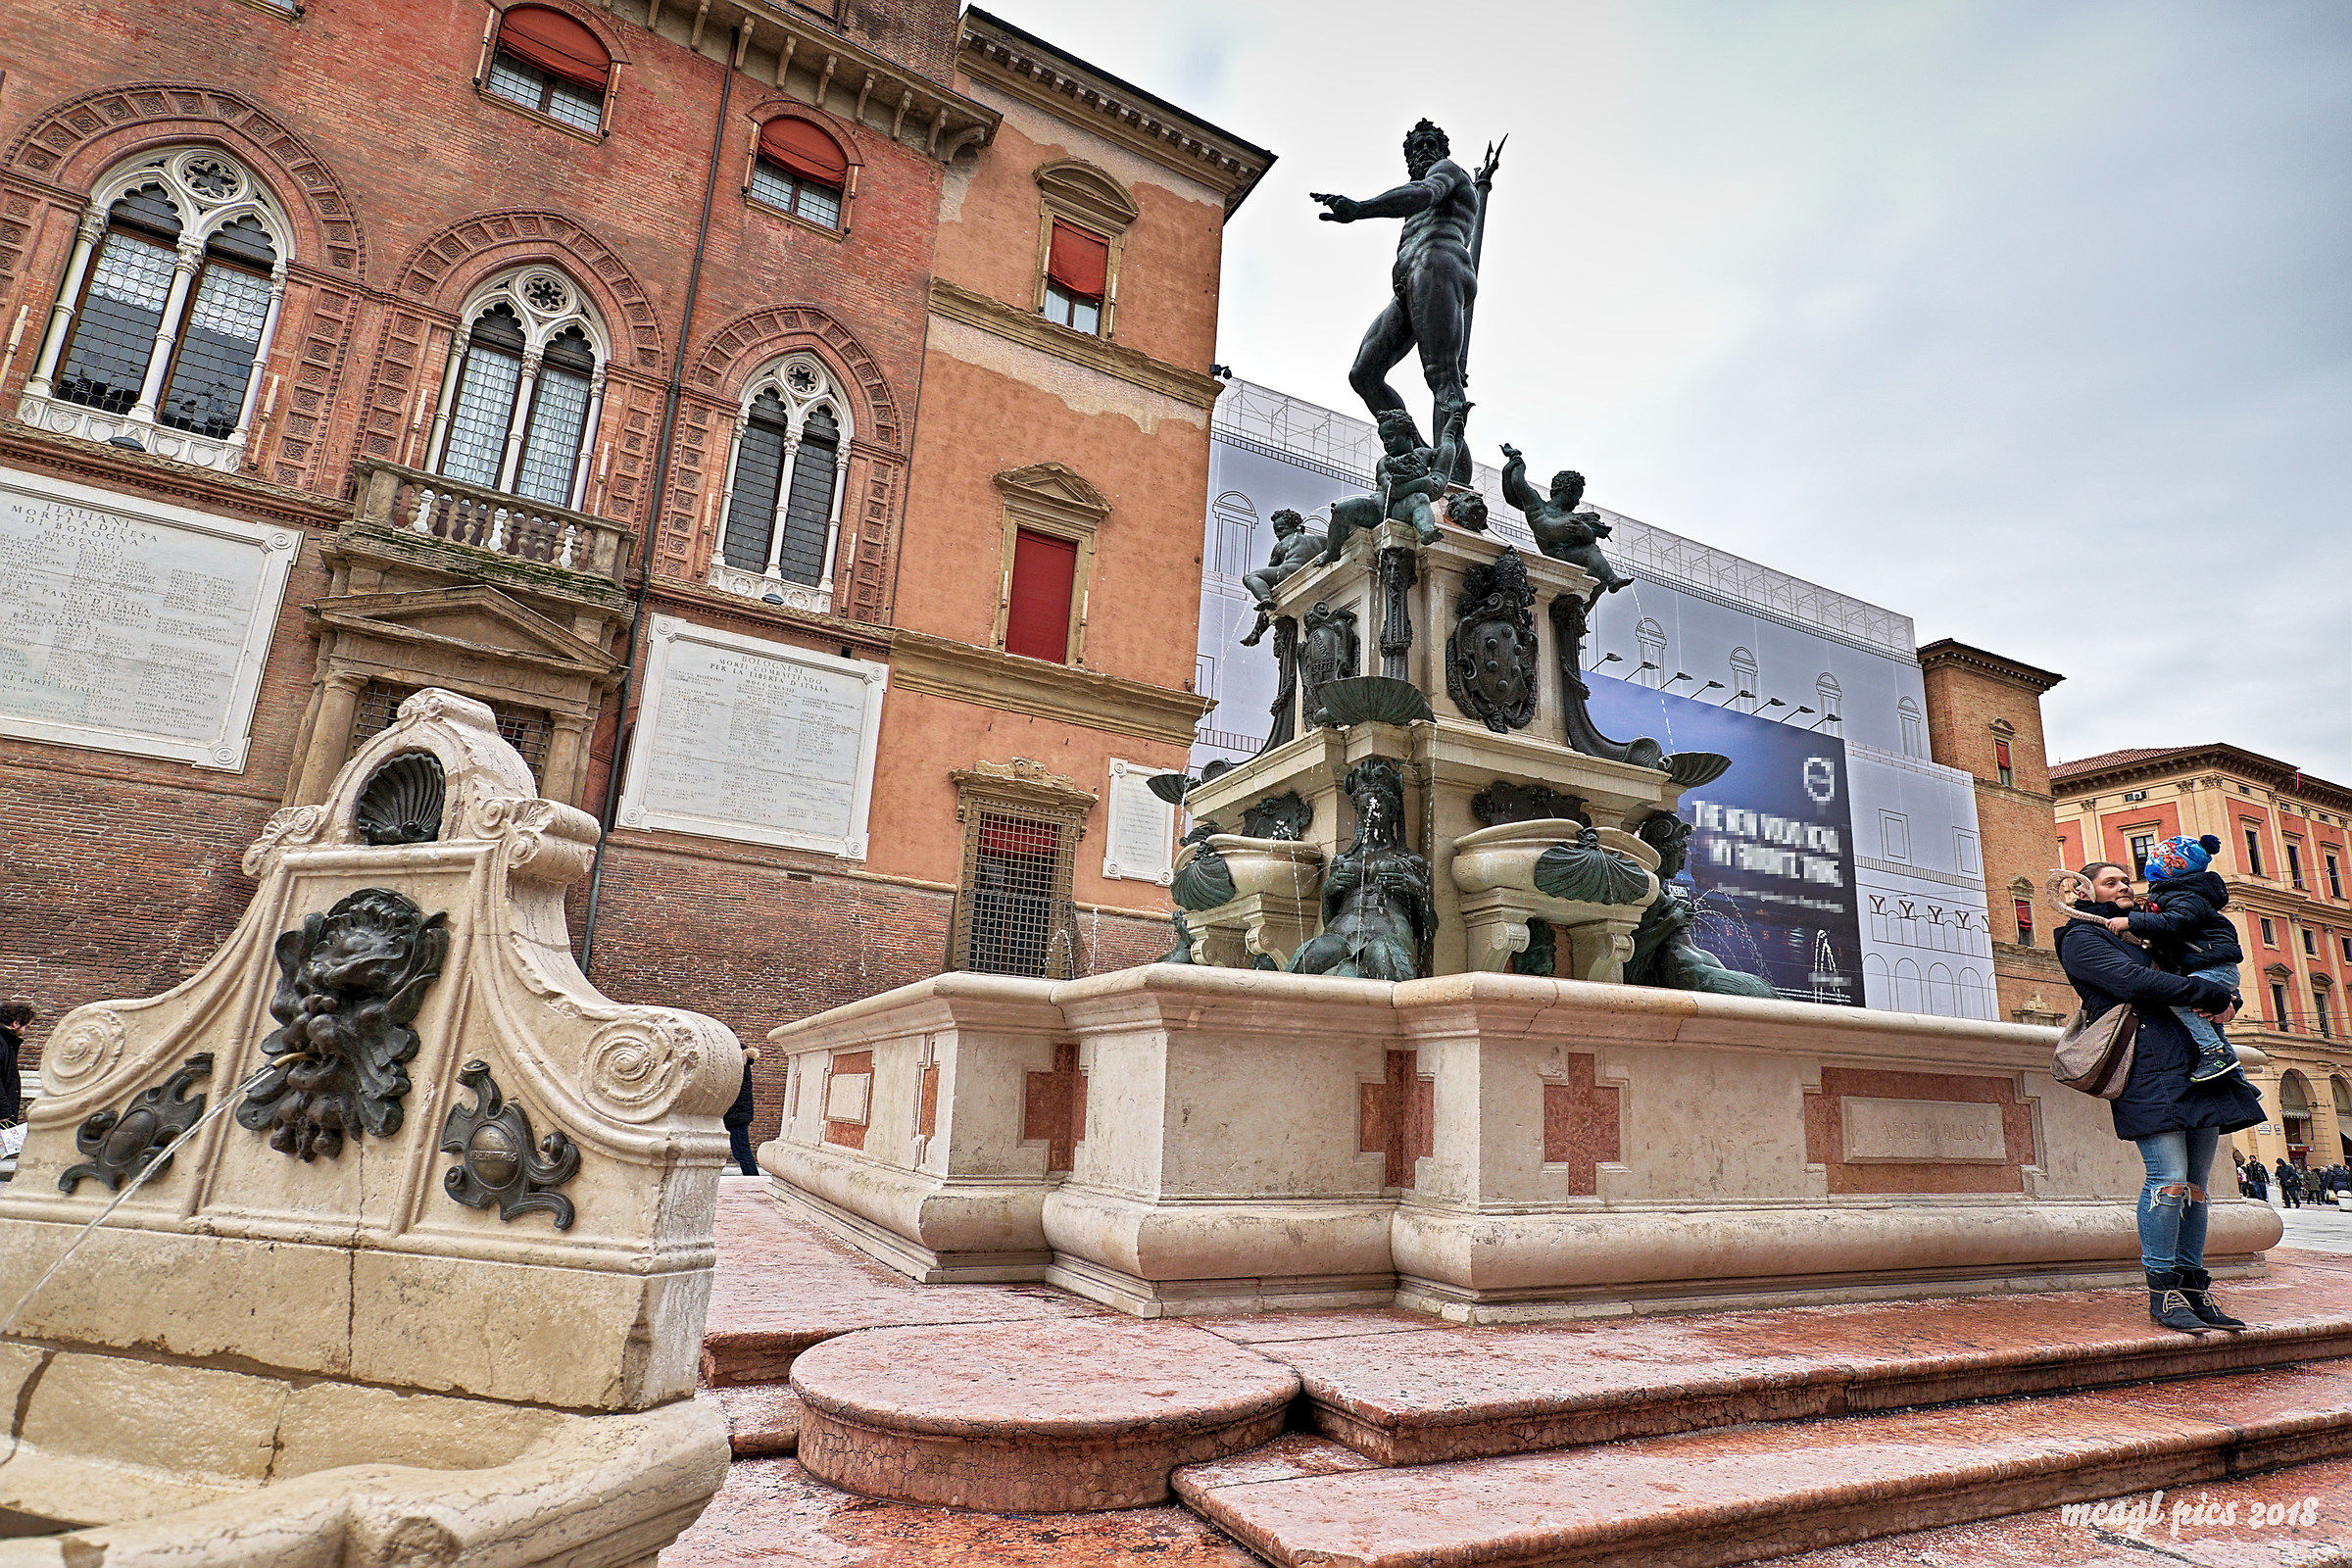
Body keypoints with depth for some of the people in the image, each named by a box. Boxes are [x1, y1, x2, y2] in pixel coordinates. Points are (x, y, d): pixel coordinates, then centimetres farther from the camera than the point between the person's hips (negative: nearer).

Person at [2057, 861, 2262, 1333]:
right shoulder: (2082, 937, 4)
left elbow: (2215, 975, 25)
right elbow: (2135, 982, -11)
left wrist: (2226, 1002, 2)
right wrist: (2214, 994, -7)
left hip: (2197, 1061, 8)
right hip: (2149, 1062, -8)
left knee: (2196, 1184, 5)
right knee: (2169, 1178, -13)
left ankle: (2192, 1288, 11)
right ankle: (2162, 1292, -7)